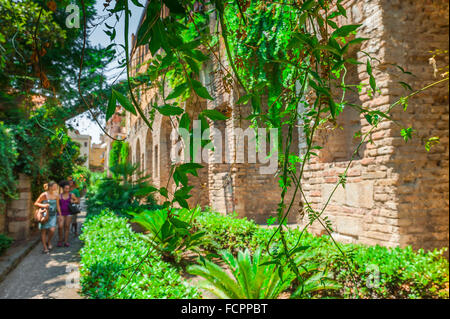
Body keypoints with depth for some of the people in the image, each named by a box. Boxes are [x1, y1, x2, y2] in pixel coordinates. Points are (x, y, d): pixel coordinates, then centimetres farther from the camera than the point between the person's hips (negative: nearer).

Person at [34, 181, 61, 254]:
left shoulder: (56, 195, 4)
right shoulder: (44, 195, -10)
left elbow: (57, 206, 13)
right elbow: (36, 203, -6)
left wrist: (60, 215, 13)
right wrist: (43, 205, -22)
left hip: (53, 215, 3)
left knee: (52, 230, -11)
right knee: (43, 231, 3)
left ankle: (49, 241, 19)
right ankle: (45, 248, 14)